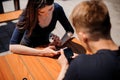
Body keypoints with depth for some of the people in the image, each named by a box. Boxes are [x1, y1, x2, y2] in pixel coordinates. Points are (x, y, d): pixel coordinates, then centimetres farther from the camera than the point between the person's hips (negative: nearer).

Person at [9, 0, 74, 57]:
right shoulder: (27, 16, -26)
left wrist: (61, 42, -24)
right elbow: (12, 46, -32)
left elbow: (70, 31, -5)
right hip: (29, 49, -3)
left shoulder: (57, 9, -18)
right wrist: (41, 52, -38)